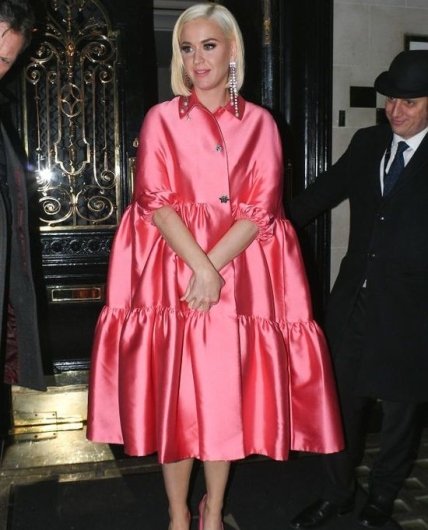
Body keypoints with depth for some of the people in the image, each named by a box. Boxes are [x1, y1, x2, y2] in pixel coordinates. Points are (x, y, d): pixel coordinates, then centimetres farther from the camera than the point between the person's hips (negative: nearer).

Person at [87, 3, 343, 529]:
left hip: (240, 274, 1)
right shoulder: (161, 118, 6)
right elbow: (155, 202, -5)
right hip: (173, 268, 0)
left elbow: (261, 208, -2)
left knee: (228, 392, 6)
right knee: (174, 394, 3)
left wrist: (214, 267, -16)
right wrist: (199, 267, -18)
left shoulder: (260, 123, 7)